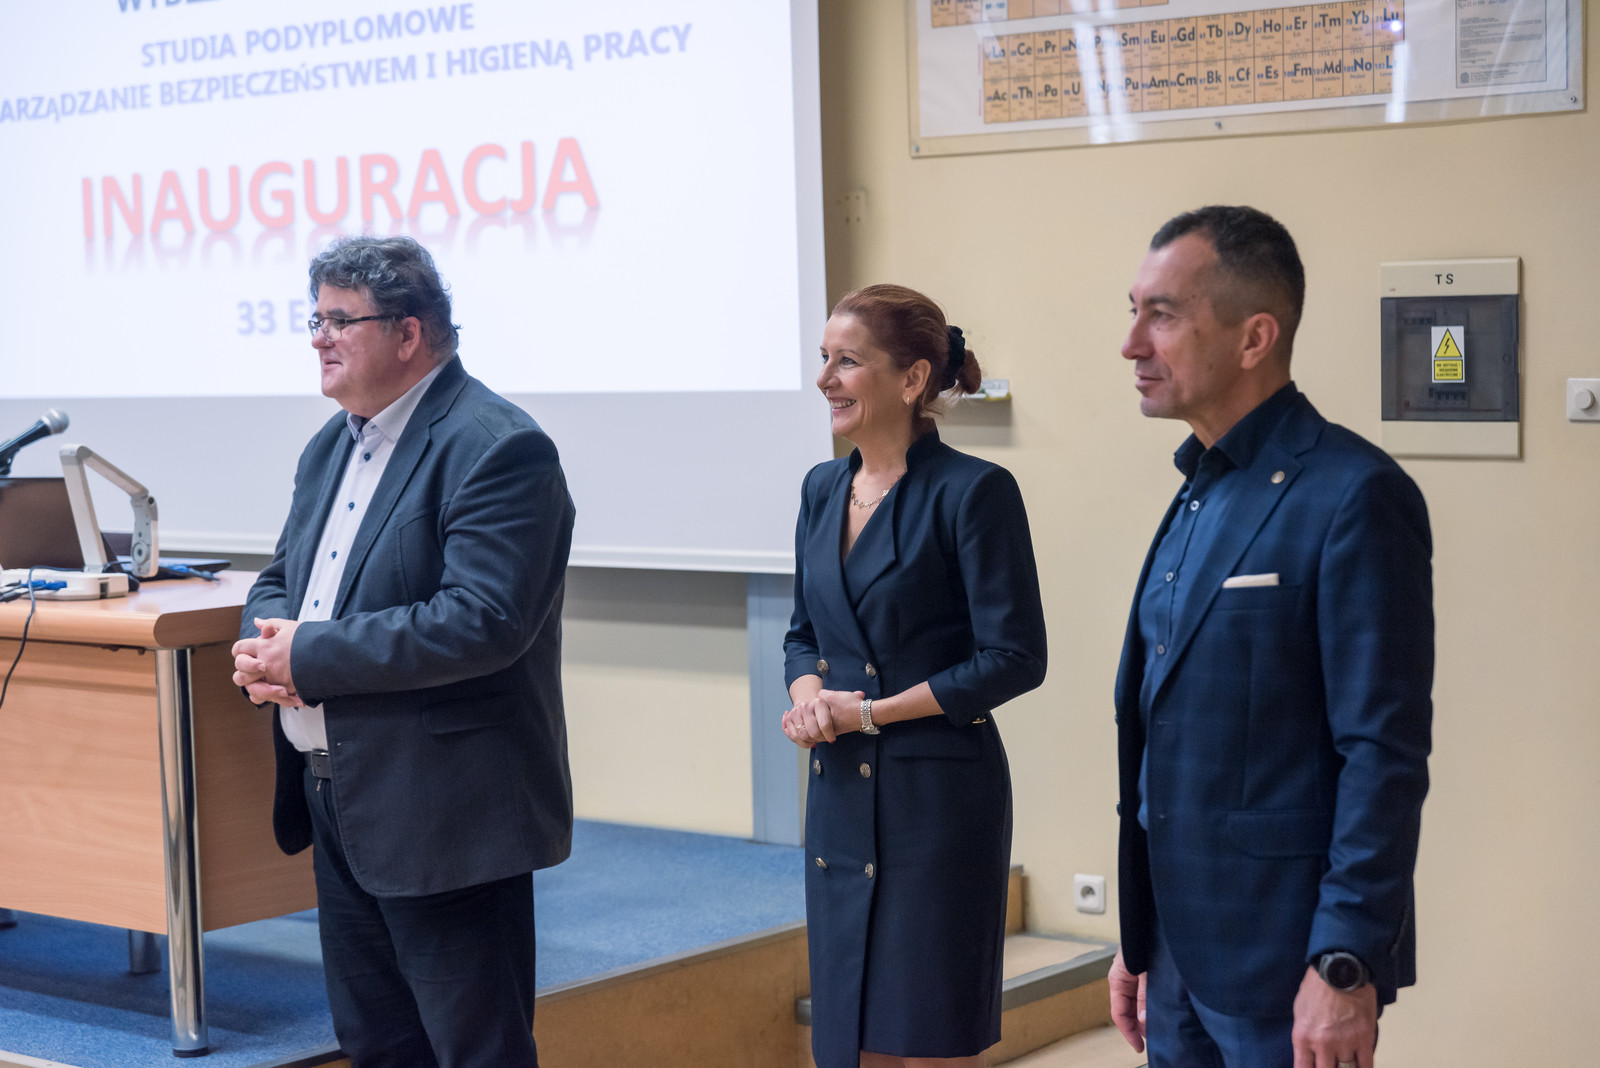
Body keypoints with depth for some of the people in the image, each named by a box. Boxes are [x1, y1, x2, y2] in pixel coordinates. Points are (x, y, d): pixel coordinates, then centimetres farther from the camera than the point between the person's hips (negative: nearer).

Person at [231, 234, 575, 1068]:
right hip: (342, 804, 9)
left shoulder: (498, 448, -17)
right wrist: (267, 638, -5)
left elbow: (483, 622, -26)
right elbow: (280, 578, 20)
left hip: (442, 810, -9)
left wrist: (309, 655, -21)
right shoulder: (333, 444, 13)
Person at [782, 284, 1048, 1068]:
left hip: (936, 795, -7)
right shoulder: (823, 489, 10)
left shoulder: (973, 493, -11)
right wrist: (809, 695, -4)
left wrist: (872, 712, -13)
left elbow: (1013, 658, -13)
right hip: (841, 792, 7)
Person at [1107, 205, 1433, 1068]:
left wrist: (1344, 968, -19)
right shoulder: (1198, 495, 11)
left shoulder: (1355, 497, -15)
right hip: (1181, 954, 8)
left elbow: (1386, 755, -18)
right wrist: (1138, 940, 16)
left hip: (1287, 967, -8)